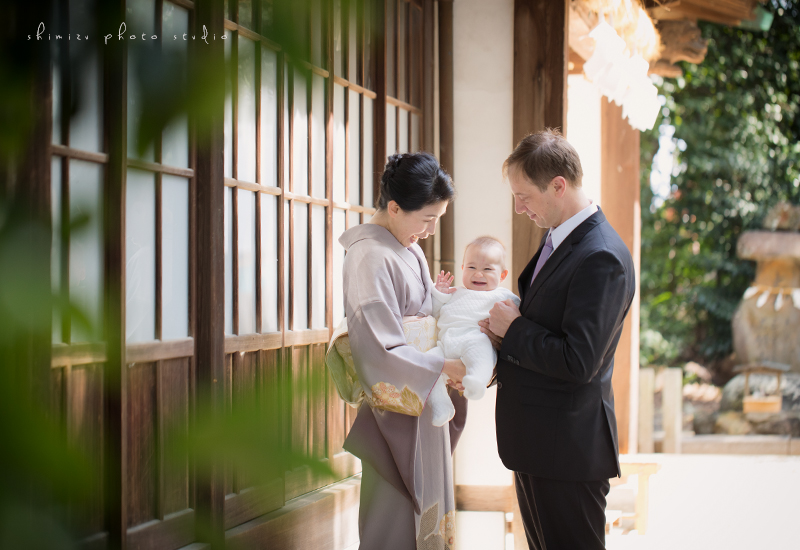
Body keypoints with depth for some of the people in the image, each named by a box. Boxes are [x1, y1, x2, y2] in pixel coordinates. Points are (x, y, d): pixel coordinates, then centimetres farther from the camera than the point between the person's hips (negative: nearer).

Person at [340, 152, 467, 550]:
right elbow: (379, 351, -25)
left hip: (423, 405, 9)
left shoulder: (408, 248, 9)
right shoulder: (371, 256, -19)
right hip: (395, 408, -9)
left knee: (427, 512, 16)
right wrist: (445, 368, -24)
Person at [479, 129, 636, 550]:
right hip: (536, 442, 10)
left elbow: (579, 362, -26)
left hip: (567, 449, -10)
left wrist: (513, 330, -14)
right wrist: (507, 335, 2)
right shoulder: (556, 240, 10)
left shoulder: (601, 259, -21)